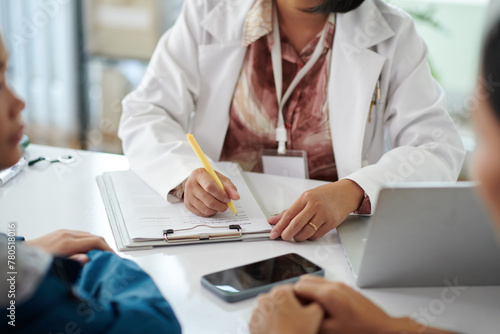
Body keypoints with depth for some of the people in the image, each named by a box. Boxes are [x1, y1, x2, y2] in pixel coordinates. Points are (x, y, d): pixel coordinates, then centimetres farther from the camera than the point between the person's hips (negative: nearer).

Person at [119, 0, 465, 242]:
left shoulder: (391, 35, -1)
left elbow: (441, 148, -9)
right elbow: (144, 113, 0)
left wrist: (353, 191, -30)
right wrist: (187, 175, -24)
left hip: (331, 238, 0)